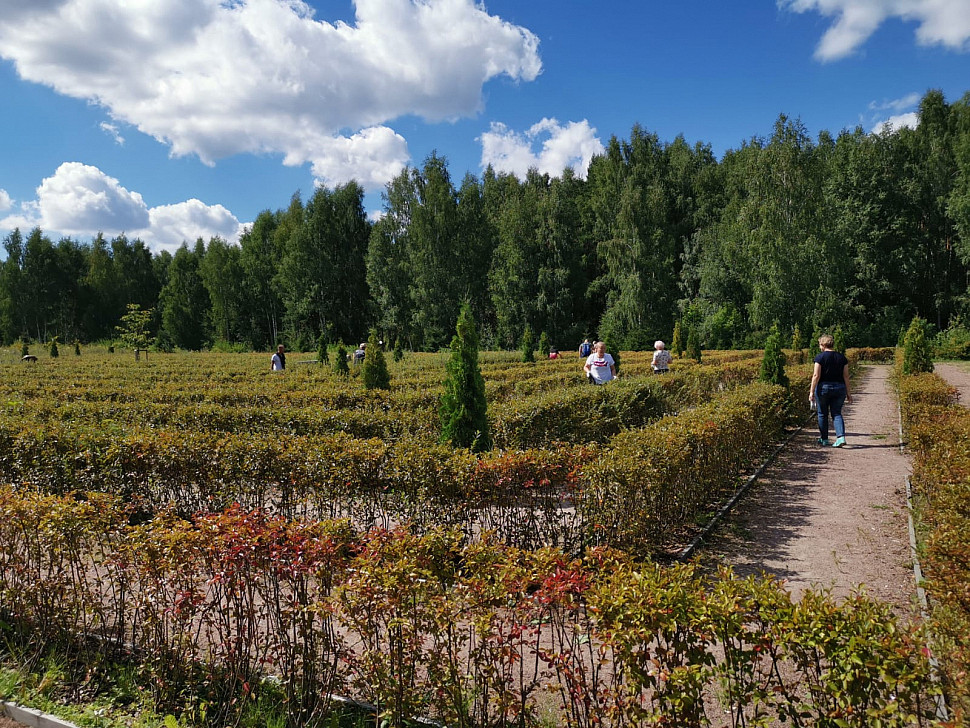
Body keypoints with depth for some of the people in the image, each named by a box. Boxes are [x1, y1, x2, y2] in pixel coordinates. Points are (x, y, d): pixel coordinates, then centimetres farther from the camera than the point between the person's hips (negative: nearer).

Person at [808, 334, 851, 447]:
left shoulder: (820, 357, -8)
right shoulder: (842, 357, 5)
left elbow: (816, 376, -13)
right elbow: (846, 376, 6)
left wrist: (812, 392, -10)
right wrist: (847, 393, 12)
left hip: (823, 387, -3)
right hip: (839, 388, 3)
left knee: (823, 414, 11)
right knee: (837, 413, 7)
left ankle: (824, 439, 20)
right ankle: (841, 437, -12)